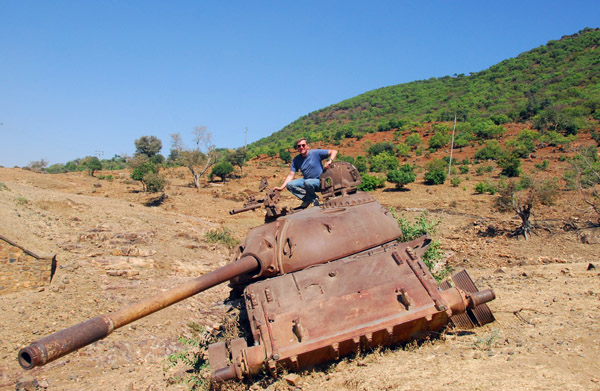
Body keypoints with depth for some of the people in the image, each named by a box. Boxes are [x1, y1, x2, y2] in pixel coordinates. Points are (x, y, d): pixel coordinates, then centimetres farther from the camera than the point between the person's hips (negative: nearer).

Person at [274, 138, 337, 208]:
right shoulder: (296, 160, 4)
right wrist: (281, 187, -10)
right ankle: (308, 199, -10)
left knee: (307, 182, -37)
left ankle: (314, 198, -6)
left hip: (318, 181, -5)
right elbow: (291, 175, 1)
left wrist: (329, 161, -27)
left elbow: (334, 152, -8)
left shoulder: (315, 153, -8)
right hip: (305, 180, 5)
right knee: (289, 185, -18)